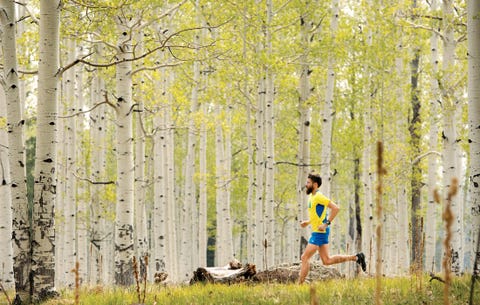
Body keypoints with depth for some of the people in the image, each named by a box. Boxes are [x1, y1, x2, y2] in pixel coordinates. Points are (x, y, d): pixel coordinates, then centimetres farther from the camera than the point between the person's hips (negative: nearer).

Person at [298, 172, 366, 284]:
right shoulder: (312, 196, 14)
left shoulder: (319, 196, -16)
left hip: (320, 232, -10)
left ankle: (300, 284, -4)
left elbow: (335, 208, -23)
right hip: (318, 232, 10)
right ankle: (356, 257, 20)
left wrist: (326, 224, -25)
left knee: (305, 257, -8)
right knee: (327, 260, 14)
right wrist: (308, 222, 13)